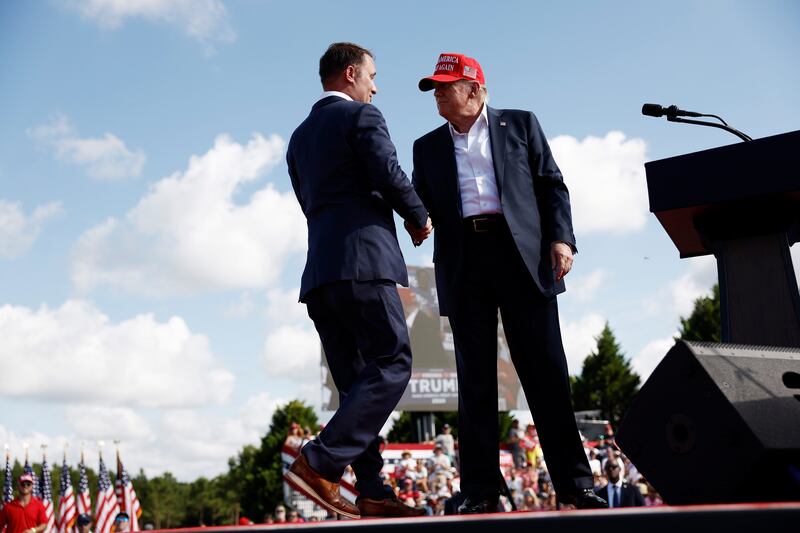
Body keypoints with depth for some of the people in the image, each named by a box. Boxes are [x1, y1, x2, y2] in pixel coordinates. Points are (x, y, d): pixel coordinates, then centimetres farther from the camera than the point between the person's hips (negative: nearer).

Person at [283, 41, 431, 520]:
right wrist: (420, 217, 7)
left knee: (358, 381, 7)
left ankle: (373, 492, 4)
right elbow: (390, 175, -11)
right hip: (363, 260, -8)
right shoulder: (362, 115, 1)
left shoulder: (300, 137, 25)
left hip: (320, 272, 8)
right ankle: (320, 464, -17)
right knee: (392, 364, -8)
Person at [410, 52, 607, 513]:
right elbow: (422, 203, 16)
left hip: (521, 256, -2)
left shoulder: (520, 124, 15)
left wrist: (560, 237, -5)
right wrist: (416, 221, -6)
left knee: (546, 371, -3)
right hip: (463, 265, 2)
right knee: (476, 379, 1)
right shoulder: (428, 147, 21)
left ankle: (575, 485, 3)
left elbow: (552, 185, 8)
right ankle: (481, 493, 4)